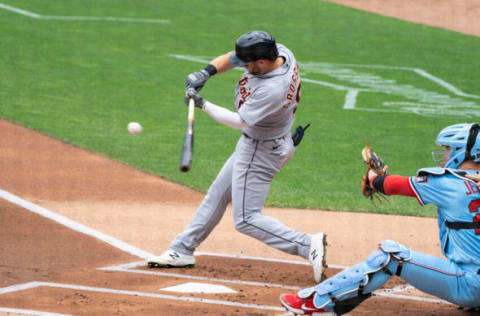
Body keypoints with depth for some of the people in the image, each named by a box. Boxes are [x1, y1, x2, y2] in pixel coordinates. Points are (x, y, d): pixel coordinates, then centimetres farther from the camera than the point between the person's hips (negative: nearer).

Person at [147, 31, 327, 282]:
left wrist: (203, 104, -18)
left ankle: (307, 245, -12)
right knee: (218, 194, 20)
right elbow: (230, 59, 3)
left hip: (260, 151, -10)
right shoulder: (280, 52, -10)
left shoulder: (273, 90, -35)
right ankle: (182, 250, 33)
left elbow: (239, 121, -26)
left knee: (246, 220, -5)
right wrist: (207, 71, -13)